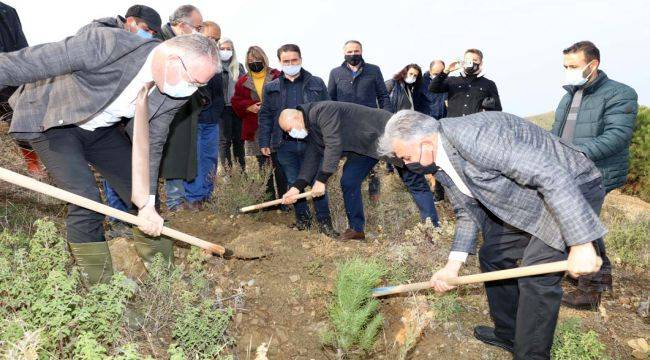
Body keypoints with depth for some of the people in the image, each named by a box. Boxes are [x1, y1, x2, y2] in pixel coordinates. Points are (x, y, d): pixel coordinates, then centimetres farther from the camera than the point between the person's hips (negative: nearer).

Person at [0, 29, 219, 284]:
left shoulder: (173, 95, -17)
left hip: (100, 128, 6)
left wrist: (148, 203, -12)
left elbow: (151, 145, -9)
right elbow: (27, 62, -31)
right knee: (85, 198, -19)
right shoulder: (107, 44, -36)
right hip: (50, 121, -5)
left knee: (145, 196, 4)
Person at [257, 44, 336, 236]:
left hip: (312, 142, -2)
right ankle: (302, 219, 21)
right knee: (294, 183, 8)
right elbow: (265, 116, 11)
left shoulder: (316, 83, 5)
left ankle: (324, 222, 10)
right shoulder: (271, 88, 10)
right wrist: (264, 142, 4)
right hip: (285, 144, 2)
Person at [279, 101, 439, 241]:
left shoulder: (321, 111, -25)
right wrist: (297, 187, -9)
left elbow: (334, 145, -31)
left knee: (414, 181, -6)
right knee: (348, 182, 1)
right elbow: (311, 159, 3)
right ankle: (356, 229, 10)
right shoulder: (312, 129, 6)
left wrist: (321, 180, -28)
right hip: (363, 146, 10)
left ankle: (433, 229, -1)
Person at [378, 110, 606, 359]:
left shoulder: (472, 136, -33)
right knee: (492, 255, 11)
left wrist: (580, 243, -33)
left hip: (572, 189, -9)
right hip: (525, 200, 9)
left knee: (536, 274, -16)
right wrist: (454, 264, -4)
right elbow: (467, 211, 7)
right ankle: (508, 335, 31)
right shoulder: (439, 166, -2)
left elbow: (553, 175, -33)